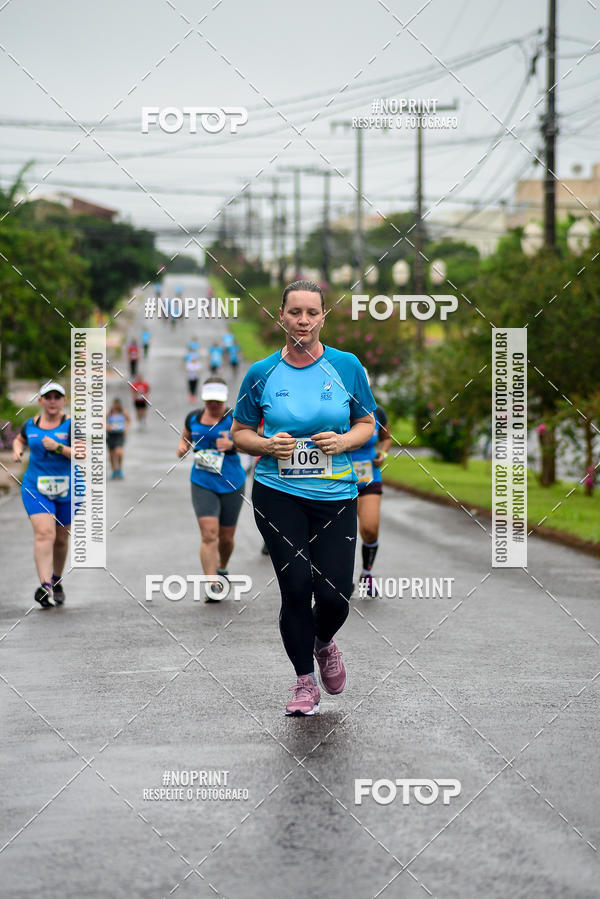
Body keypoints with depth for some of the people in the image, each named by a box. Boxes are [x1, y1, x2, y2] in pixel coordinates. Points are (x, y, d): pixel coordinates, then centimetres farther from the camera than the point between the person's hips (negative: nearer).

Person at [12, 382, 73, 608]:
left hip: (67, 490, 0)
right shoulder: (30, 425, 5)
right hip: (36, 488, 0)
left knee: (61, 539, 13)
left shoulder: (71, 425, -6)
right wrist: (17, 450, 5)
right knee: (44, 533, -19)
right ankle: (45, 586, -30)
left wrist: (58, 447, -24)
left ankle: (56, 580, 37)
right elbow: (19, 439, 27)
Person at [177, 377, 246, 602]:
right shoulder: (194, 418, 5)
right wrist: (182, 447, -1)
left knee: (226, 537, 10)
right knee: (209, 534, -14)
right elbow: (185, 438, 22)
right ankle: (211, 586, -17)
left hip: (231, 484, -1)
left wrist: (231, 444, -29)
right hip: (203, 484, 1)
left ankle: (222, 568, 42)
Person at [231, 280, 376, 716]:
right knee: (296, 587, -7)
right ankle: (305, 682, 11)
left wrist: (344, 441, -10)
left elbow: (367, 423, 10)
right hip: (278, 495, 0)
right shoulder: (262, 373, 1)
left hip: (335, 496, 0)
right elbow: (239, 432, 10)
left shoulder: (347, 366, 1)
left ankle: (324, 642, 33)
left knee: (334, 595, -4)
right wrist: (267, 445, -10)